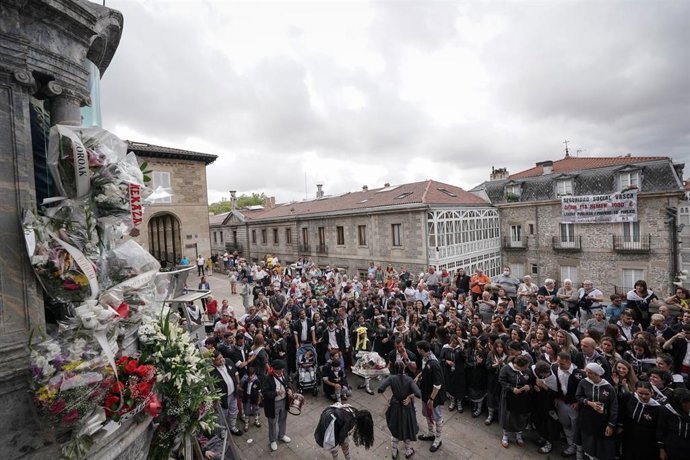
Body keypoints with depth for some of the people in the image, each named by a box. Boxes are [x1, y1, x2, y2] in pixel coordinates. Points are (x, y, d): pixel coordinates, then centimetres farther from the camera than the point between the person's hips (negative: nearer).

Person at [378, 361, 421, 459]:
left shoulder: (391, 378, -20)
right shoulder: (409, 379, -22)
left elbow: (380, 389, -29)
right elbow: (418, 393, -32)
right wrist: (409, 397, -14)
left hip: (395, 407, 1)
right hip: (407, 408, -1)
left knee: (394, 429, 24)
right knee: (407, 429, 24)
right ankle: (408, 452, 44)